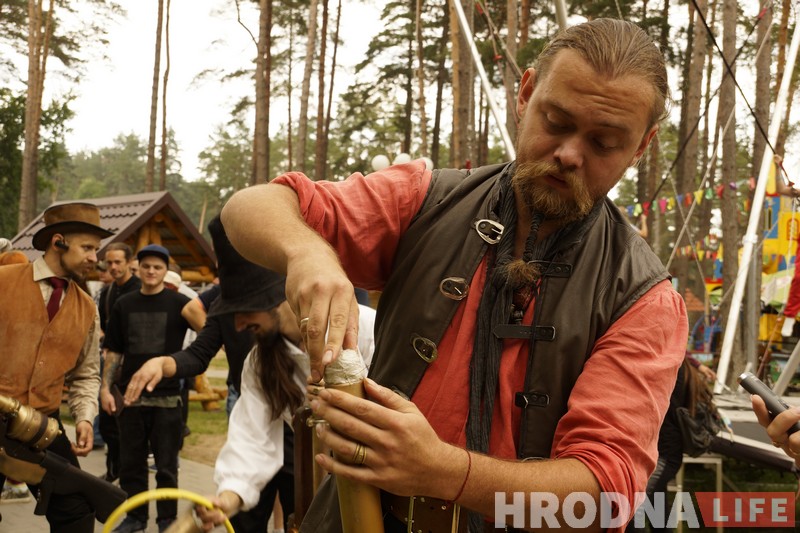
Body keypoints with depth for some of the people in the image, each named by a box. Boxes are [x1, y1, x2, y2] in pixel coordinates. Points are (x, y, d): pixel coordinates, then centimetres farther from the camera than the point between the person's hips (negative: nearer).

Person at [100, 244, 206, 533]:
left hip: (167, 397, -3)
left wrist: (197, 316, -36)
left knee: (166, 465, 6)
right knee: (131, 462, 11)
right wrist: (106, 387, 1)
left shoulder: (178, 303, -2)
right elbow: (113, 351, 10)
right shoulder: (124, 305, 6)